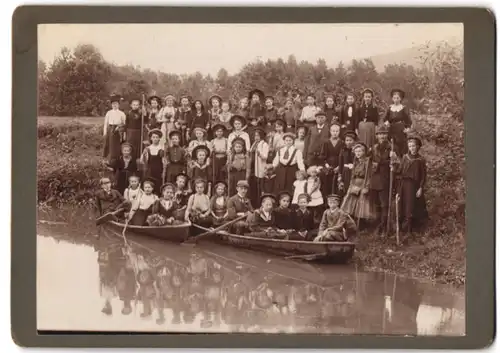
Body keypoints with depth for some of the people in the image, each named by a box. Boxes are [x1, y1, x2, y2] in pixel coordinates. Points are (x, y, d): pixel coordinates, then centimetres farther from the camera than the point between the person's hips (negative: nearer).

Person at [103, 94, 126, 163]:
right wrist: (105, 132, 2)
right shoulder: (109, 113, 6)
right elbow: (106, 123, 7)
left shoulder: (121, 114, 4)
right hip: (110, 130, 1)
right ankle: (109, 160, 9)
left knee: (117, 146, 0)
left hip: (118, 131, -1)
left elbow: (124, 124, 5)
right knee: (110, 146, 0)